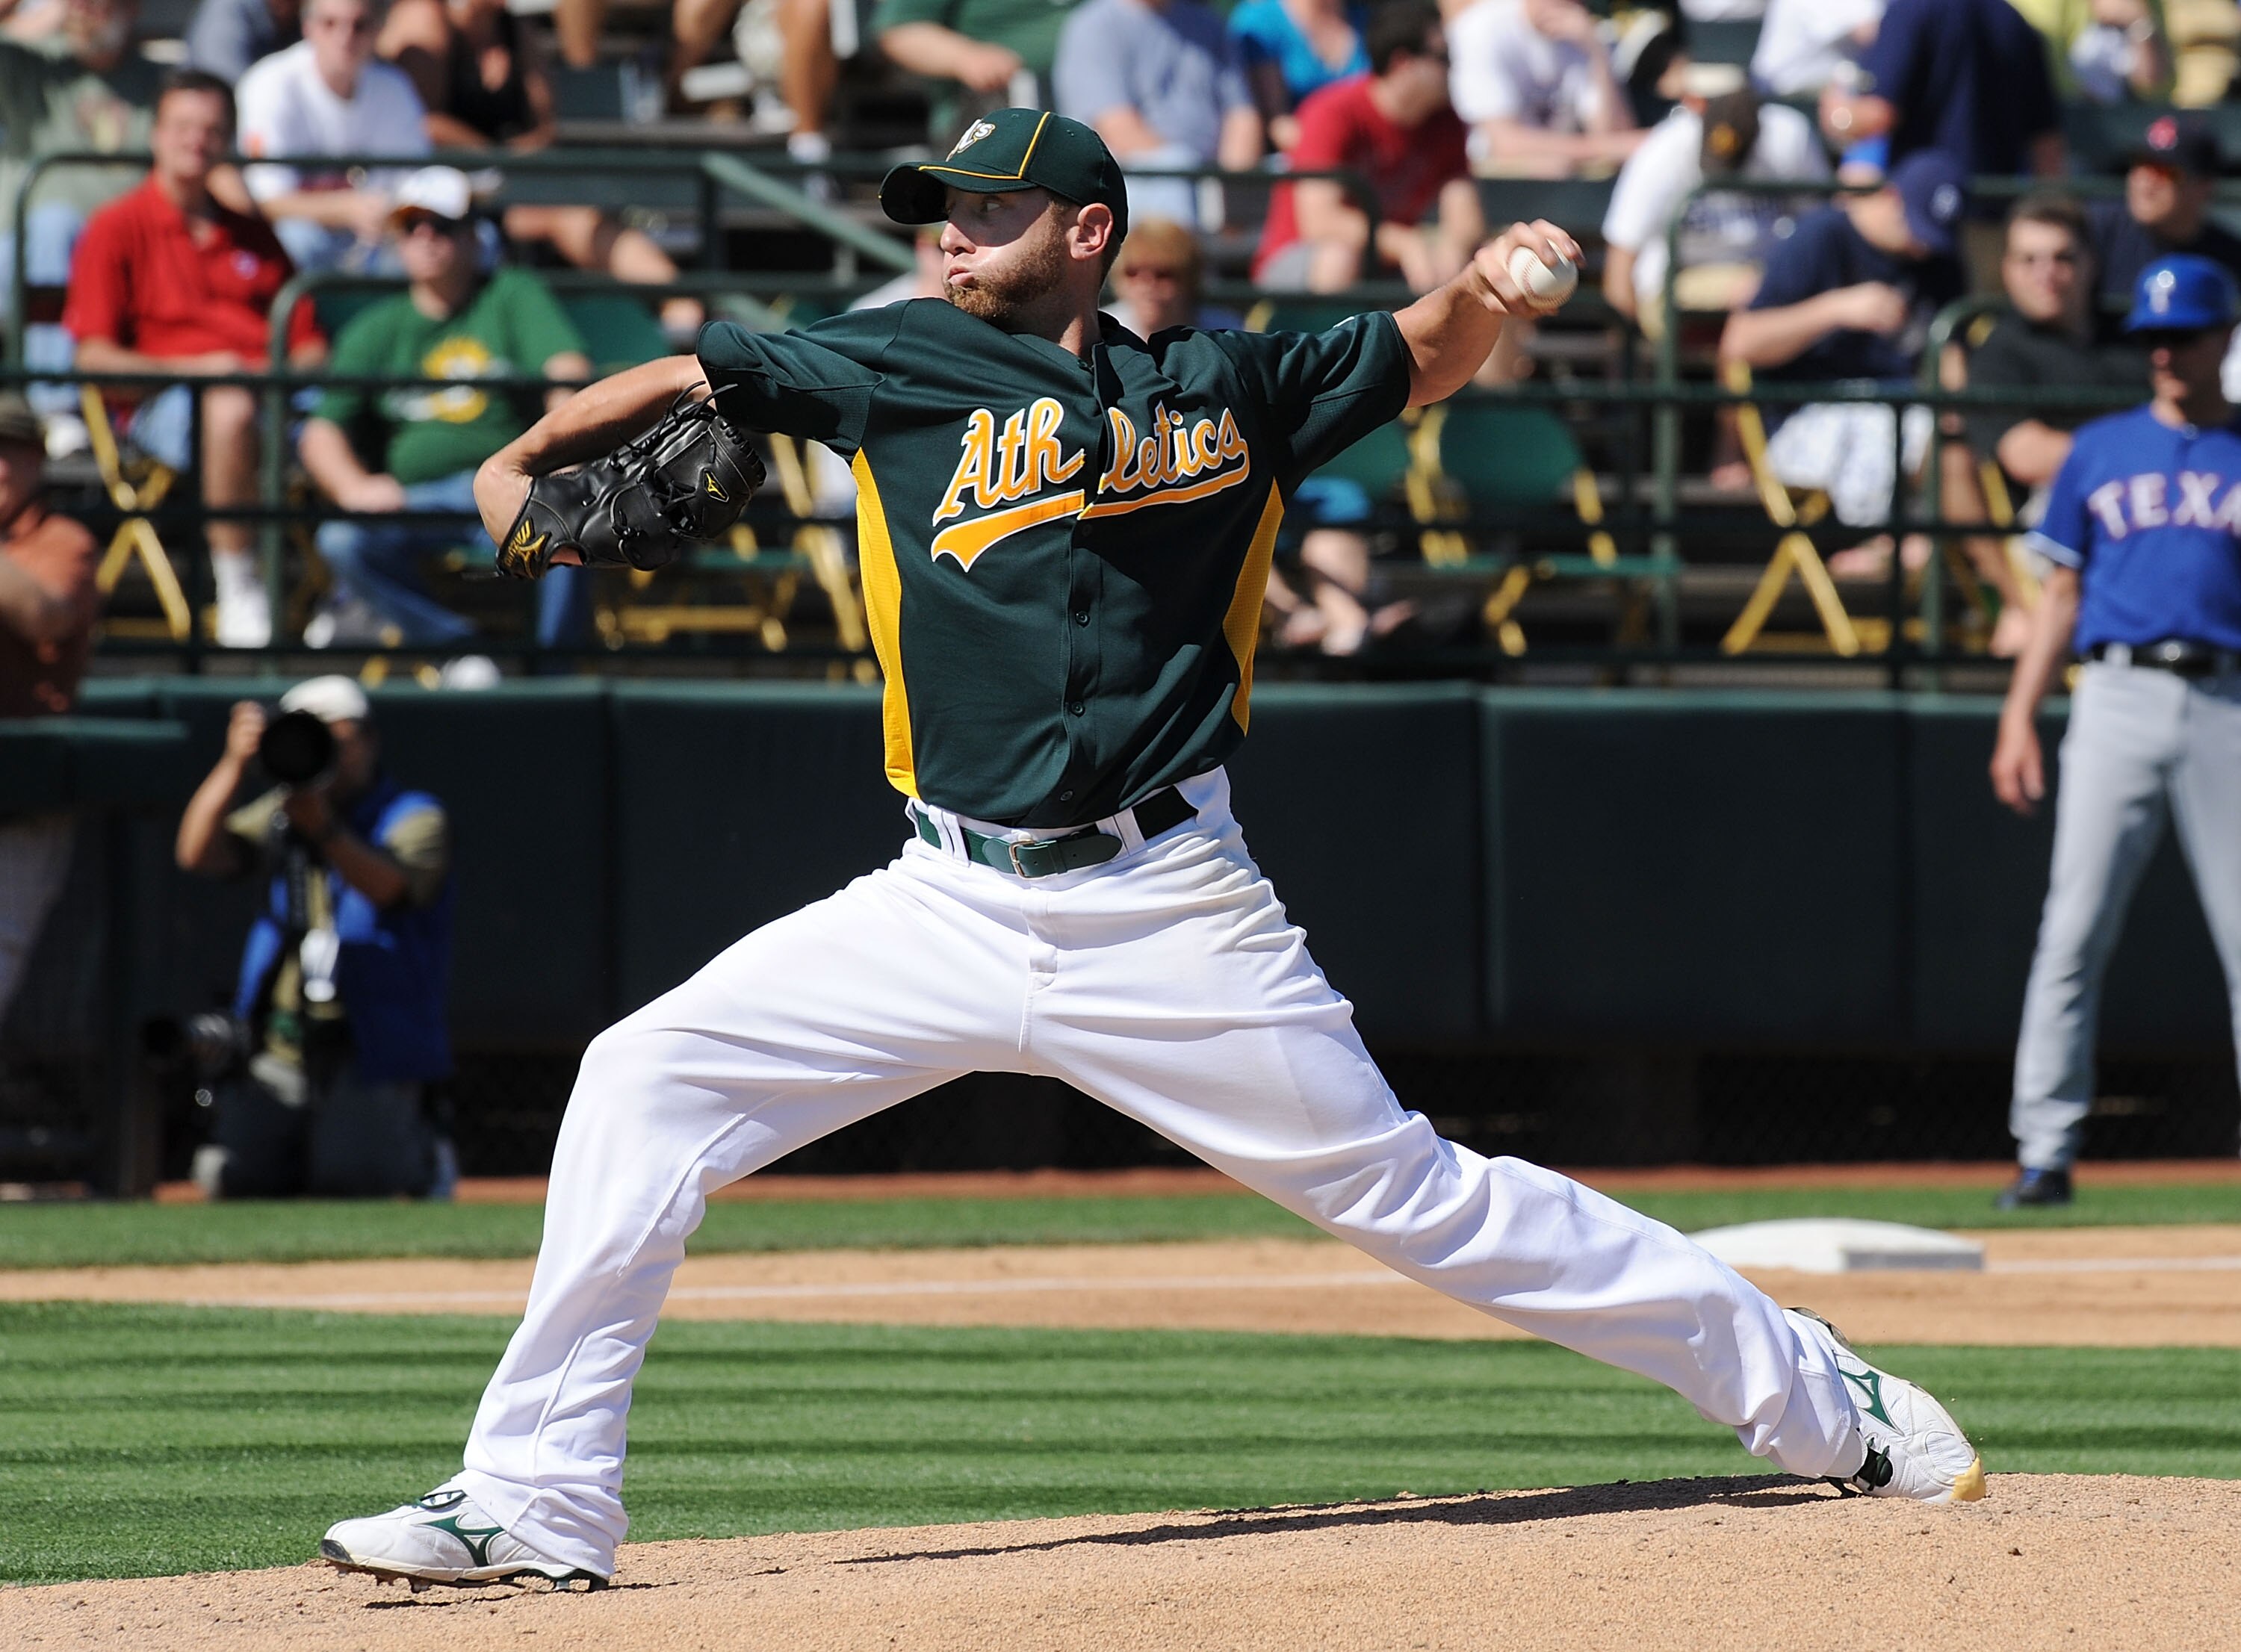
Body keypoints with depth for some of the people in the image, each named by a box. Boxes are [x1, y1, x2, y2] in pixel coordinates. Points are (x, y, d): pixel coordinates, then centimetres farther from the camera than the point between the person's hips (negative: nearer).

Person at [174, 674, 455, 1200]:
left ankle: (422, 1155, 13)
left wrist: (326, 831, -43)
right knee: (233, 1177, -8)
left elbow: (390, 888, -25)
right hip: (278, 1050, 4)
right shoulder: (278, 815, 12)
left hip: (372, 1054, -4)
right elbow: (197, 854, -3)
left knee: (352, 1176, -21)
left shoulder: (415, 818, -3)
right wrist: (235, 763, -16)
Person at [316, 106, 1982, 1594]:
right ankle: (539, 1504, -4)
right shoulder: (911, 364, 5)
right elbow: (691, 377, 12)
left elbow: (1418, 360, 19)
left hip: (1173, 913, -2)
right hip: (952, 908, 2)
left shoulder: (1224, 386, 6)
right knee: (643, 1083, -10)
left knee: (1413, 1195, -1)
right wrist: (524, 462, 4)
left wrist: (1488, 288, -1)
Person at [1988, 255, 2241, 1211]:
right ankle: (2046, 1149, -7)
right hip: (2117, 699, 1)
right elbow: (2064, 593, 16)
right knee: (2074, 931, -7)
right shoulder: (2101, 451, 16)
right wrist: (2020, 717, 6)